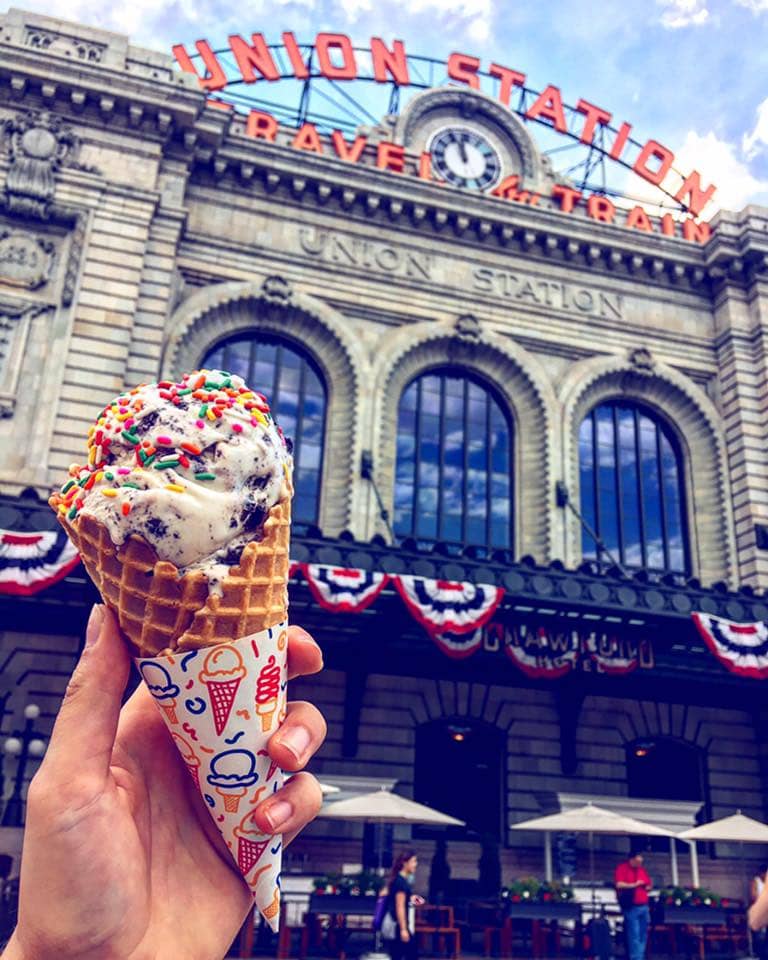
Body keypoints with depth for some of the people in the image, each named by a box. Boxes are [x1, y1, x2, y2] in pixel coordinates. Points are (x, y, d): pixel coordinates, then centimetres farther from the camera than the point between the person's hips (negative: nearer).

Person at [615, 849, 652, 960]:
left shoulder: (641, 869, 15)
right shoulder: (622, 868, -5)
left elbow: (649, 884, 21)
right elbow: (618, 885, -16)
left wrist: (647, 887, -1)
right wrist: (634, 885, -15)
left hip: (644, 906, 7)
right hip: (631, 907, -7)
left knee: (643, 934, 8)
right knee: (634, 935, -8)